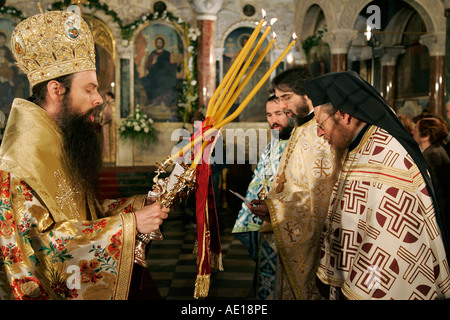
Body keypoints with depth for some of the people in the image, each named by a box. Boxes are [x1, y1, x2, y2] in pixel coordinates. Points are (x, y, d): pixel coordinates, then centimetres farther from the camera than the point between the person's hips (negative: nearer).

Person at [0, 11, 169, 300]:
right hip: (50, 293, -8)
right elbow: (36, 243, -27)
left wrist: (141, 203, -2)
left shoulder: (60, 144, 7)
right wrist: (127, 225, -25)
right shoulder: (24, 156, -22)